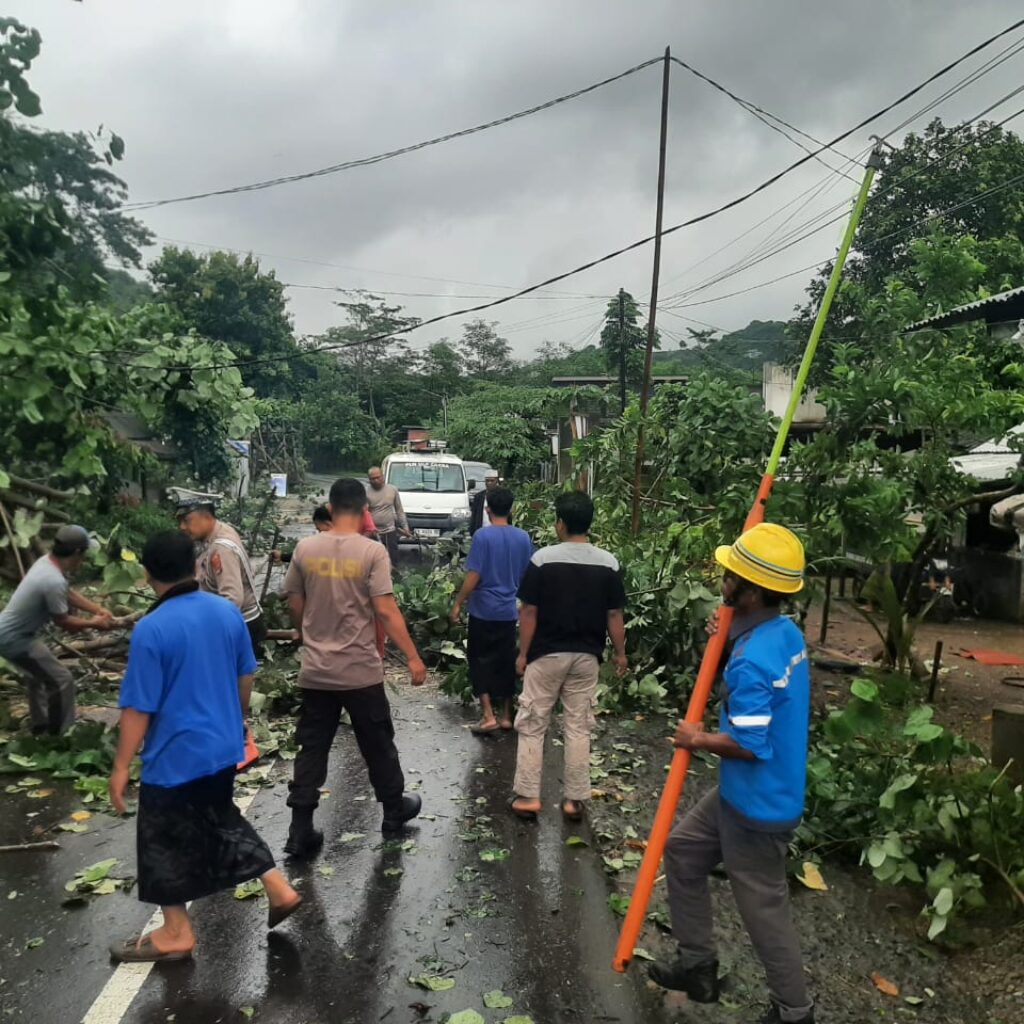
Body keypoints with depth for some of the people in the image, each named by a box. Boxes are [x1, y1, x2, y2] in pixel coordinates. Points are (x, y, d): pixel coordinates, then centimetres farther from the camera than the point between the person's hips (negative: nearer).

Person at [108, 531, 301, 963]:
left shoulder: (151, 629, -21)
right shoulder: (229, 612, -3)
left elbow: (139, 707, -18)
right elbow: (245, 678, 8)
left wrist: (121, 767, -8)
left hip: (174, 755, -6)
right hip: (223, 746, 6)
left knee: (164, 842, 14)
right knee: (221, 820, 26)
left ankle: (176, 934, 30)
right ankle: (279, 889, 27)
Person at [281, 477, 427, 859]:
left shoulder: (305, 549, -2)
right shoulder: (372, 552, -13)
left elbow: (294, 605, 7)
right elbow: (386, 611, -17)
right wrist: (413, 658, -11)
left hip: (315, 671, 3)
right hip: (361, 671, -3)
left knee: (311, 749, 11)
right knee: (378, 744, 15)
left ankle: (300, 832, 13)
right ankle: (394, 809, 32)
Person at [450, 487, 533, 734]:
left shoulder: (483, 536, -14)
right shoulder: (524, 537, 0)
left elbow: (473, 577, -15)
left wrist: (458, 604, -5)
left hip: (484, 610, -4)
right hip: (509, 611, 4)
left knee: (481, 661, 6)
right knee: (506, 662, 13)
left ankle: (488, 715, 1)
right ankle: (505, 715, 20)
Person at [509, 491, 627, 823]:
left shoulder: (543, 558, -11)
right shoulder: (608, 563, -4)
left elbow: (529, 611, -9)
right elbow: (614, 614, 0)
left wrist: (523, 653, 1)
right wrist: (620, 653, 13)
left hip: (546, 655, -2)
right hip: (586, 656, 3)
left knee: (532, 726, 10)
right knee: (578, 728, 11)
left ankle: (527, 797, 14)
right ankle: (575, 799, 18)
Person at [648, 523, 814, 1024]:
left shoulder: (751, 661, -31)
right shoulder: (787, 632, -2)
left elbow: (750, 744, -30)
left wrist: (699, 740, -11)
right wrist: (731, 637, 0)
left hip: (759, 806, -10)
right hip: (740, 793, 10)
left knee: (763, 908, 10)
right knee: (681, 849, 20)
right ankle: (697, 964, 34)